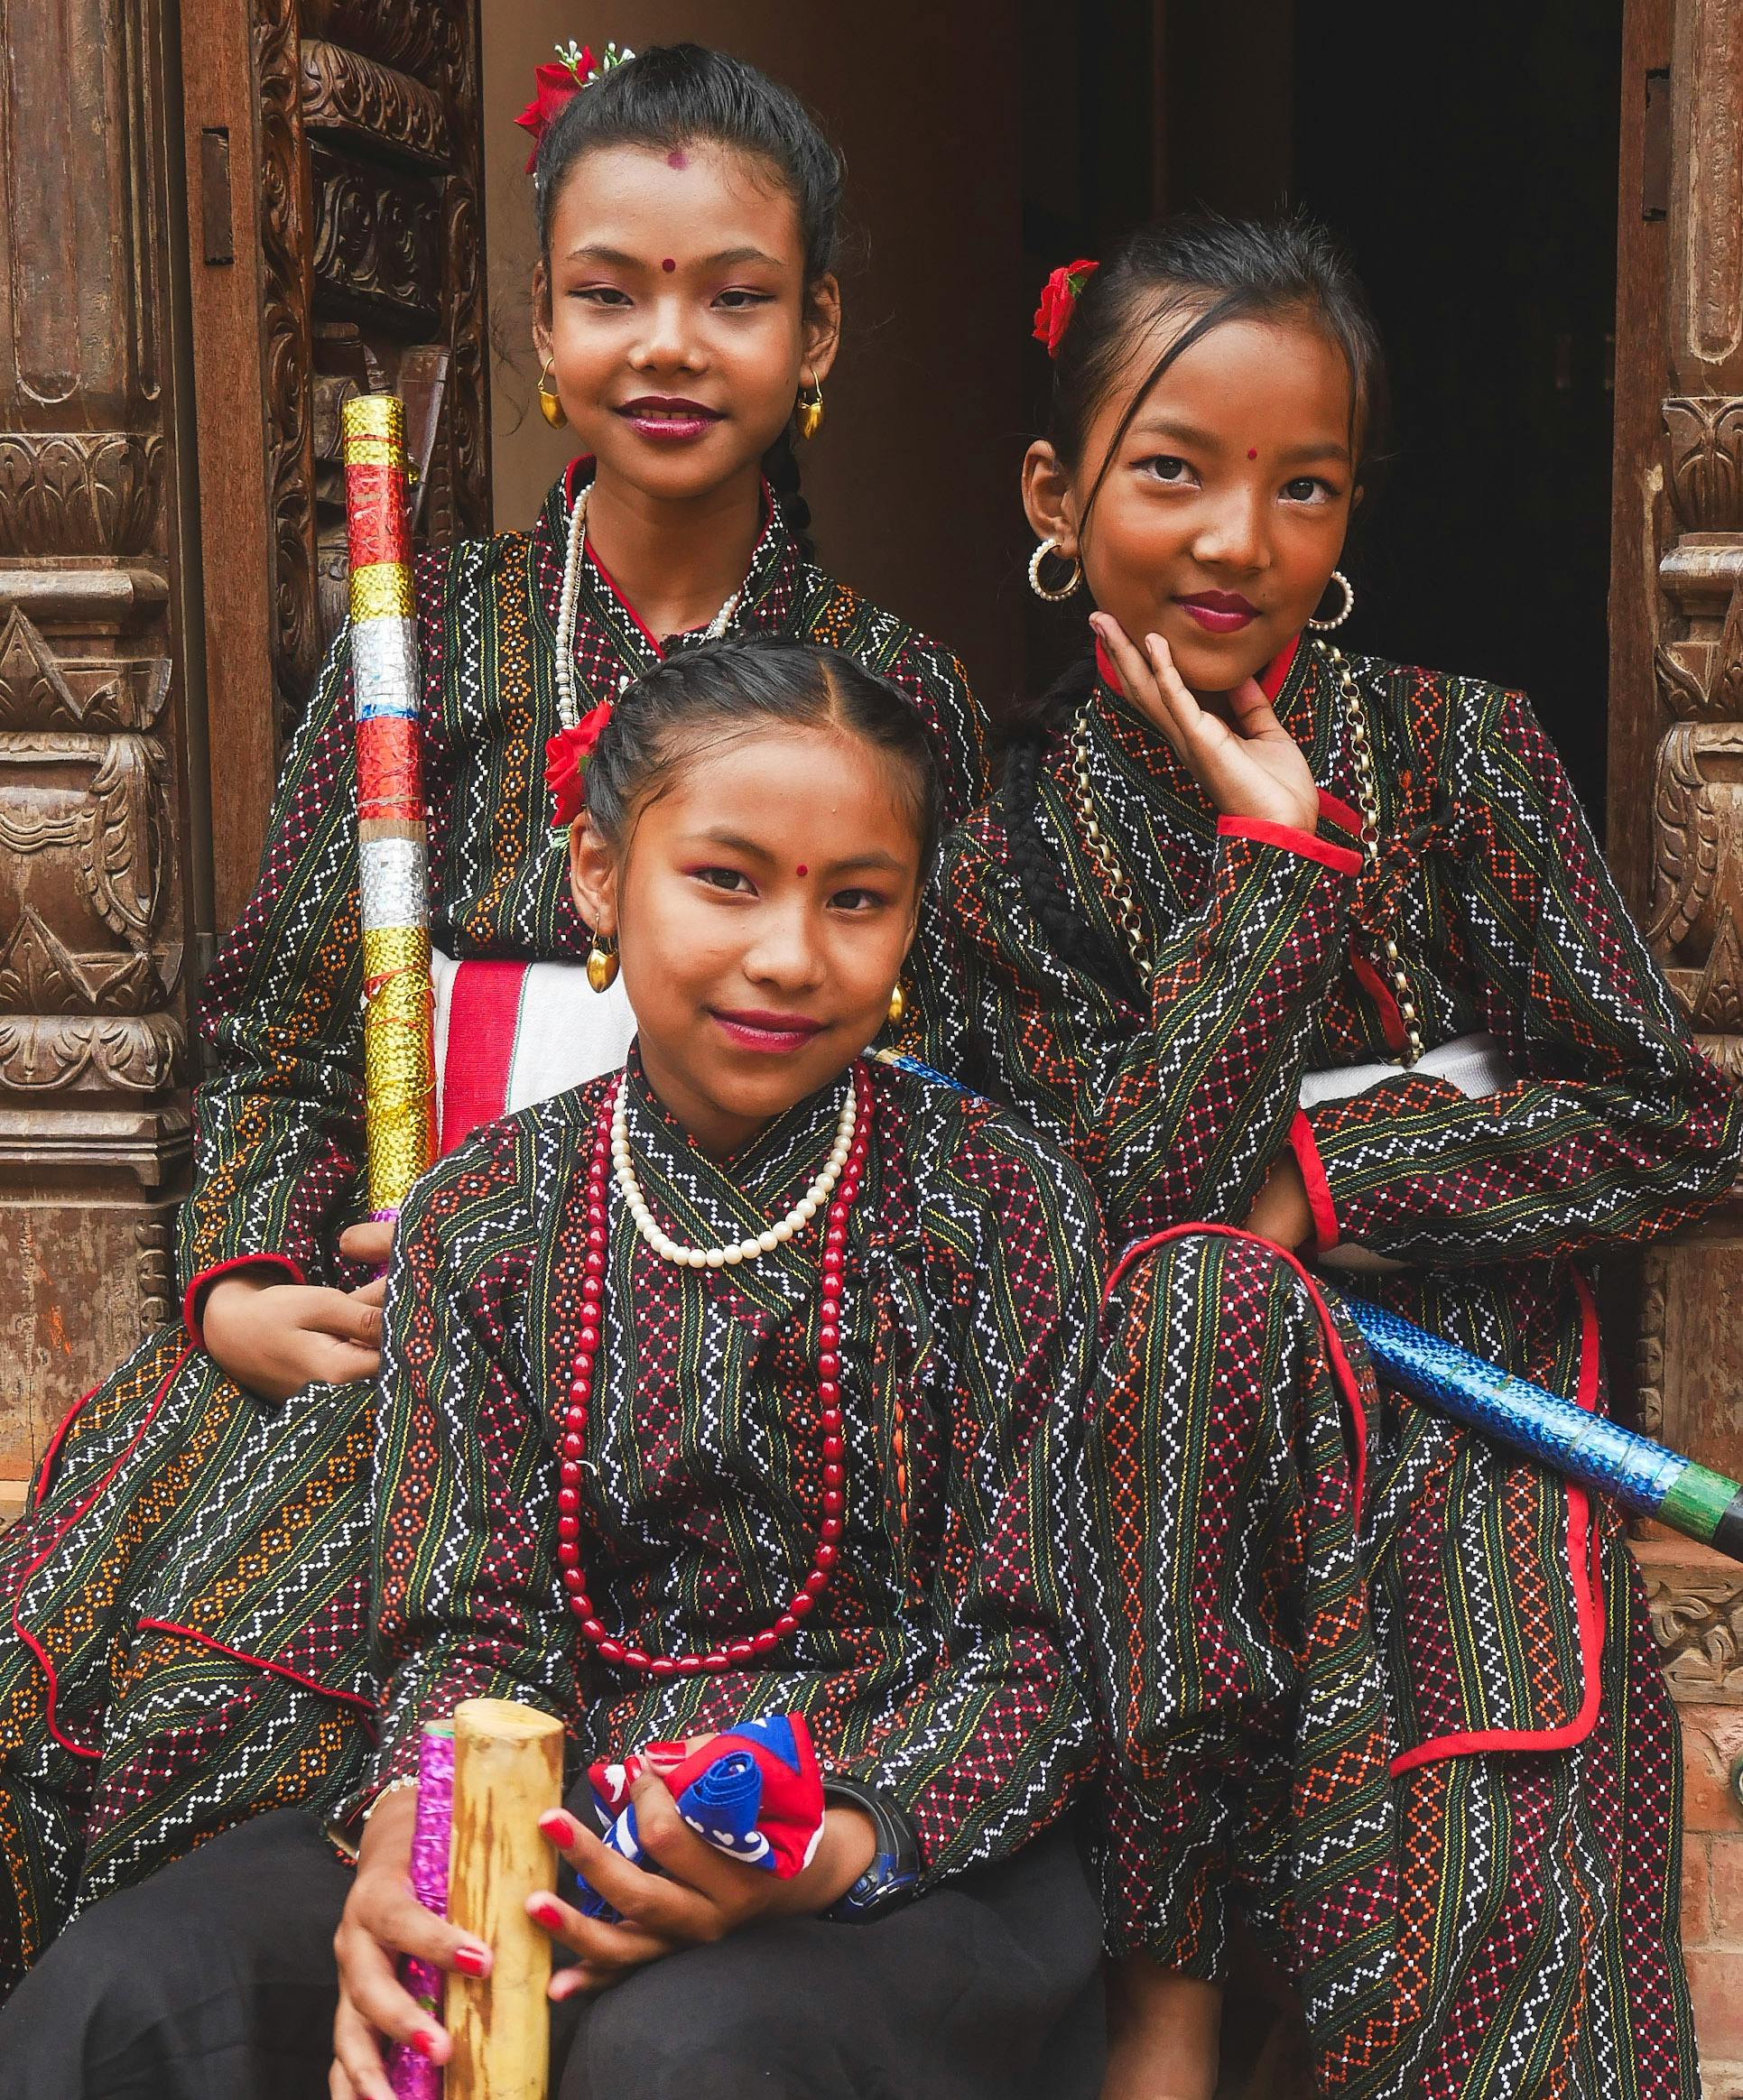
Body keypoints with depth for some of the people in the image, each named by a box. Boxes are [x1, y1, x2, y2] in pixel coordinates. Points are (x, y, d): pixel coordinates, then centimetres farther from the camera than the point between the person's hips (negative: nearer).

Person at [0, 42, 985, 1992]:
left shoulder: (886, 689, 5)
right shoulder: (438, 626, 9)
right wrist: (240, 1291, -9)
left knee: (221, 1688, -24)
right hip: (372, 1297, 3)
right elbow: (276, 1018, 9)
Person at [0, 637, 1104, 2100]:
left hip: (916, 1848, -2)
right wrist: (408, 1838, -22)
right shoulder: (481, 1220, 4)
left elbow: (1032, 1647, -5)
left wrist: (831, 1853, -25)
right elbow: (474, 1618, 2)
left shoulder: (1004, 1208, -4)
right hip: (559, 1813, 3)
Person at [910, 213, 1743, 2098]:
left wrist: (1319, 1177, -11)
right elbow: (1125, 1202, -11)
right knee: (1195, 1290, -32)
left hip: (1463, 1429, -1)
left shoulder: (1456, 755, 0)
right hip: (1176, 1445, 2)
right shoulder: (1003, 841, 2)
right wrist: (1276, 851, -12)